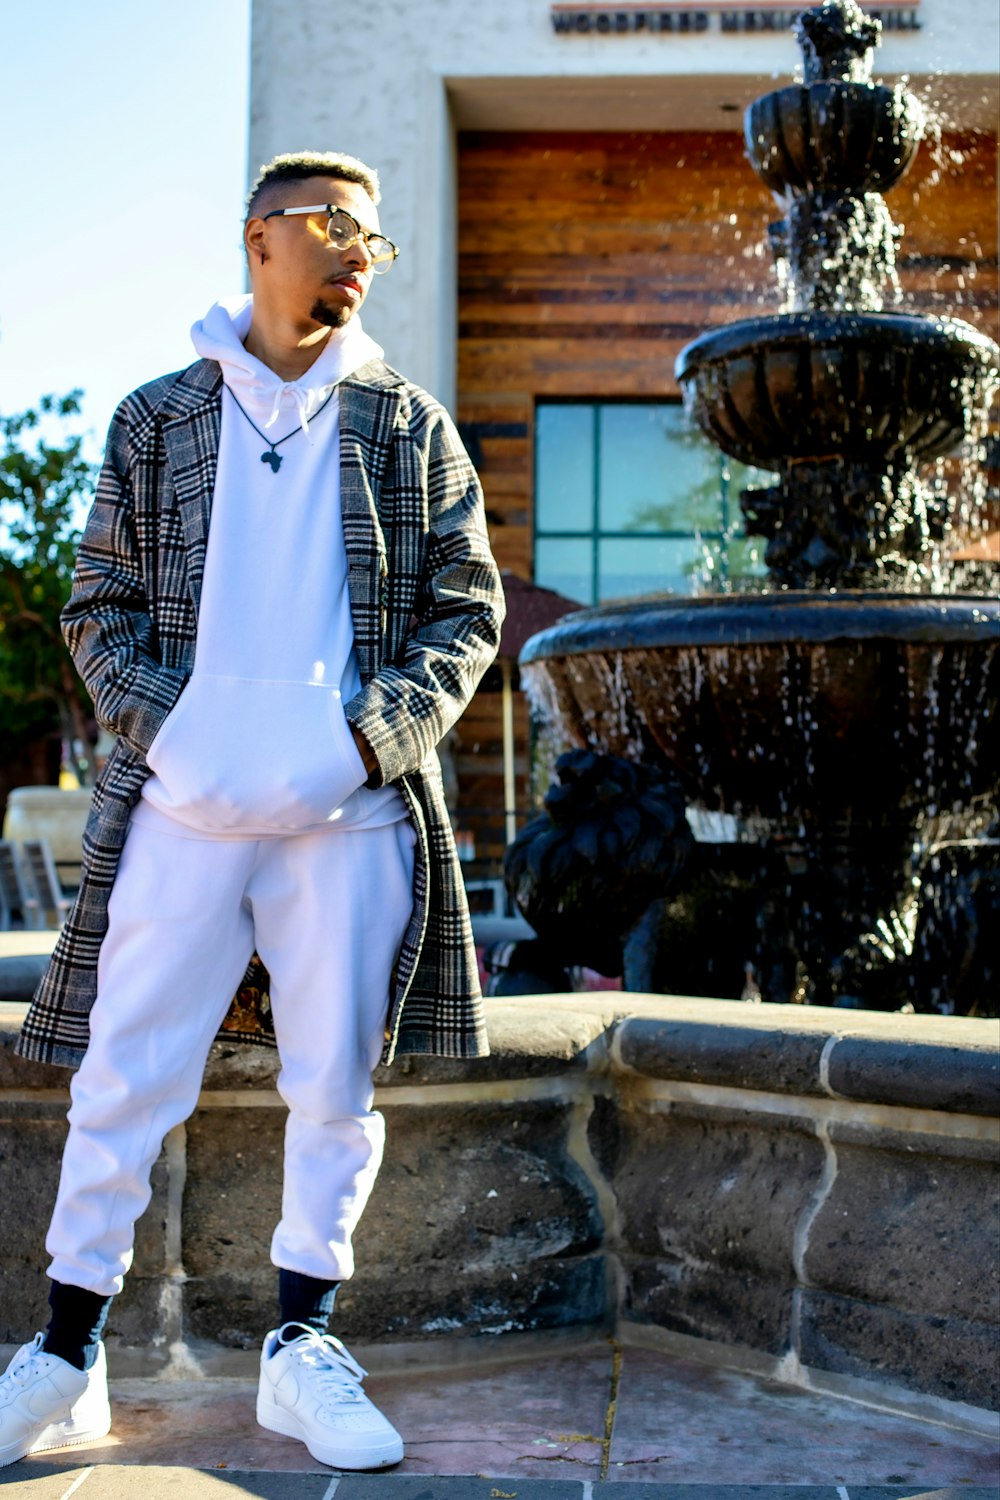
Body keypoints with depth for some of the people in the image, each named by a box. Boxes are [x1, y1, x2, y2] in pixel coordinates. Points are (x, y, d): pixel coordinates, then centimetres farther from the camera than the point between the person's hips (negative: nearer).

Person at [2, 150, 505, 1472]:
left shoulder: (408, 424, 10)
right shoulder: (158, 417, 10)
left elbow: (468, 607, 8)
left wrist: (382, 728, -7)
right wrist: (159, 724, -7)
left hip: (354, 810, 1)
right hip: (182, 804, 0)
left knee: (335, 1083, 6)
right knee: (124, 1077, 3)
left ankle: (302, 1349, 22)